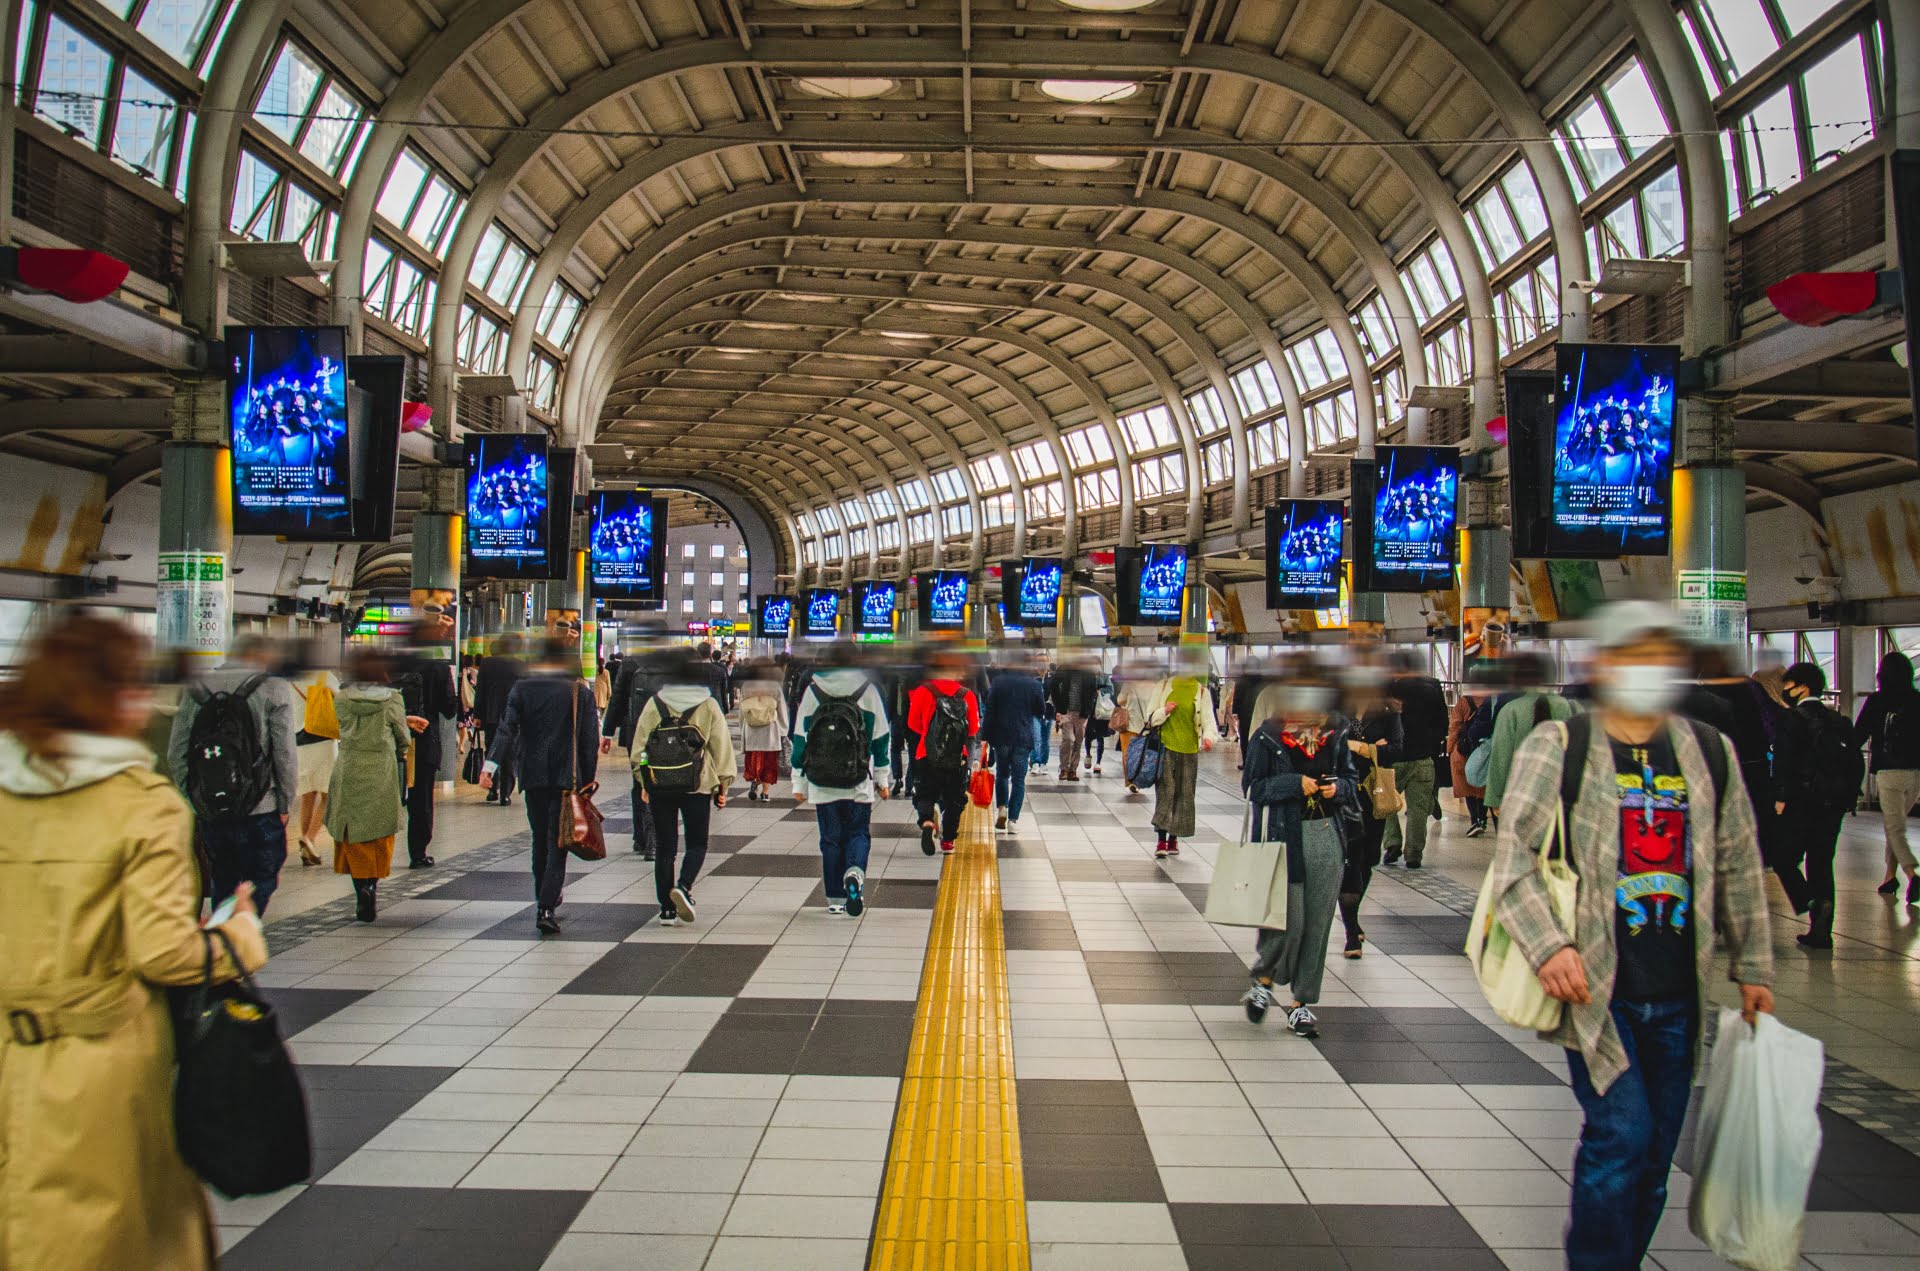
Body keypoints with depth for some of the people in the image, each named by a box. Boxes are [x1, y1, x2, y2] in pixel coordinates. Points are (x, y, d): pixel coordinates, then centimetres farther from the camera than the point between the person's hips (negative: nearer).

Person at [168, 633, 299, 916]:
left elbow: (176, 755, 8)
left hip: (209, 812, 5)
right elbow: (285, 755, -9)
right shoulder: (274, 689, -6)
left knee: (222, 884, 19)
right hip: (258, 812, -5)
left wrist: (194, 801, 15)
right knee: (260, 882, 3)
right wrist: (285, 805, 0)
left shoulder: (197, 689, 8)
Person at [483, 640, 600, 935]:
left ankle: (544, 902, 28)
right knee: (557, 844, -1)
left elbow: (507, 728, -9)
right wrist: (588, 778, 5)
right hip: (567, 777, -2)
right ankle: (546, 909, -13)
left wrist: (491, 764, -13)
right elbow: (590, 739, -2)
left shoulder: (522, 688, 1)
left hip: (533, 776, 2)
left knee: (540, 841, 17)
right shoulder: (581, 691, -2)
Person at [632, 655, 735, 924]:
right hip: (698, 787, -2)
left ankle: (667, 909, 9)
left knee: (664, 847, 9)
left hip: (659, 787, 2)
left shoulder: (654, 704, 5)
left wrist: (644, 784, 14)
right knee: (697, 843, 10)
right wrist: (722, 786, 9)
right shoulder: (708, 705, 1)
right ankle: (684, 886, -16)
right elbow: (721, 746, 2)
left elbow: (639, 746, 6)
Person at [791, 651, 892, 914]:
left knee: (830, 838, 10)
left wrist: (799, 783, 11)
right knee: (858, 833, 10)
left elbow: (800, 739, 5)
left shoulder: (812, 692, 4)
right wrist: (882, 778, 15)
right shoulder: (869, 690, 3)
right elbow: (882, 737, 6)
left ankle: (836, 898, 11)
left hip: (822, 783, 1)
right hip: (858, 784, -1)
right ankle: (855, 872, -19)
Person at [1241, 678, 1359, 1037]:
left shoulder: (1335, 734, 7)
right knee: (1289, 919, -6)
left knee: (1318, 922, 5)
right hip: (1284, 836, -4)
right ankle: (1263, 980, 23)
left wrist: (1338, 788, -7)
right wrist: (1295, 783, -16)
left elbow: (1351, 778, 15)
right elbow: (1252, 785, -5)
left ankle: (1301, 1002, 16)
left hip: (1327, 836, 4)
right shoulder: (1268, 736, -4)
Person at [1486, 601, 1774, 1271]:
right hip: (1595, 987, -4)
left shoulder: (1710, 752, 9)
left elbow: (1739, 869, 16)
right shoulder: (1556, 746, -5)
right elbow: (1513, 851, -11)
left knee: (1655, 1153, 11)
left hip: (1678, 995, 5)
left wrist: (1752, 967, 16)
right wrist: (1549, 944, -22)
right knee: (1621, 1136, -10)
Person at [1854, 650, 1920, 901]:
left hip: (1888, 772, -4)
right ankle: (1890, 875, 20)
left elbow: (1858, 736, -4)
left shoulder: (1876, 701, -6)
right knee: (1893, 823, 20)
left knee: (1895, 828, -2)